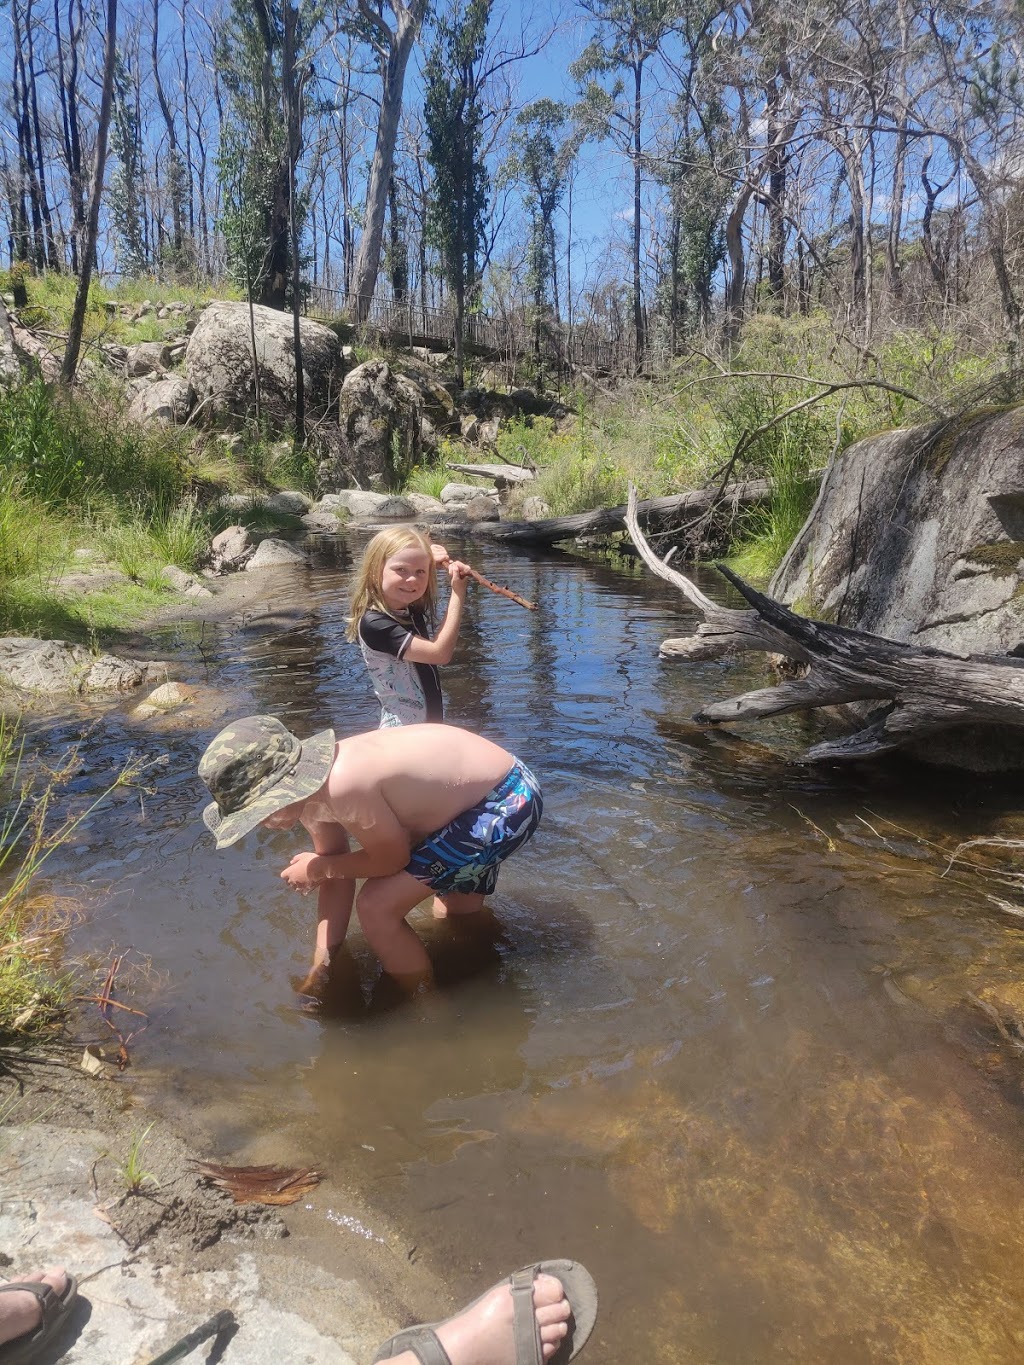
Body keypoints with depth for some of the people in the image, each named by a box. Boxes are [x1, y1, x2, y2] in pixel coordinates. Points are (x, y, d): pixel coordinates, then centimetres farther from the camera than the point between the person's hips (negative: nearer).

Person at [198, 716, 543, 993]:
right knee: (461, 913, 32)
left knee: (377, 906, -11)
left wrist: (318, 867, -6)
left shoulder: (344, 788, -35)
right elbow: (336, 880, 4)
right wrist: (321, 965, 4)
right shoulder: (306, 793, -5)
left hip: (508, 801, -9)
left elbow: (392, 859, -20)